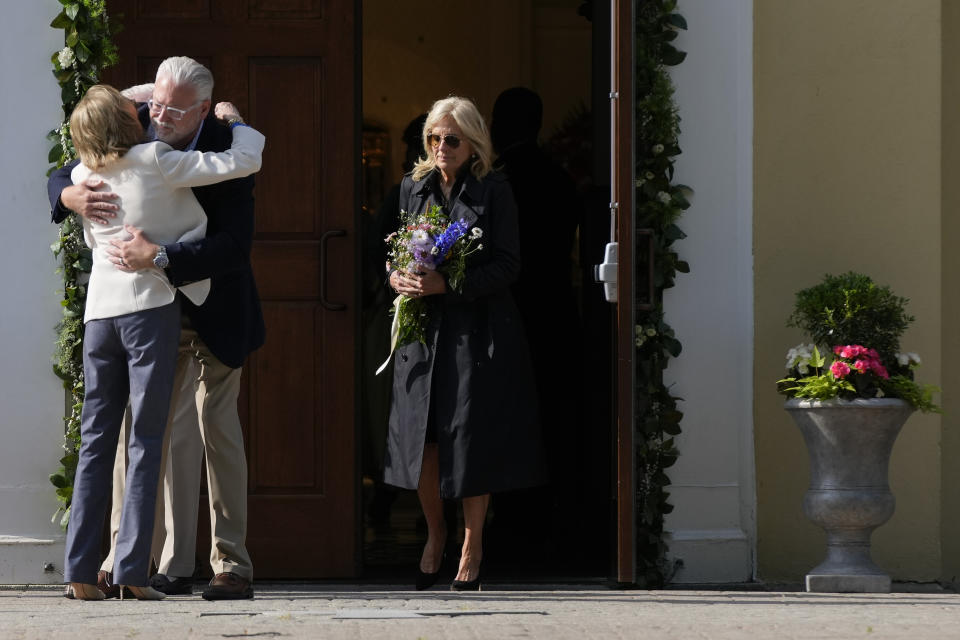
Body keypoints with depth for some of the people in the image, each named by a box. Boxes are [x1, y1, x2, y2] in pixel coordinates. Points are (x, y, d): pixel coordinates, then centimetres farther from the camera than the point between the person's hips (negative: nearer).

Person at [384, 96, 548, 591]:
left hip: (478, 330, -4)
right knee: (422, 435, 1)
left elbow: (507, 266, -7)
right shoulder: (413, 187, 11)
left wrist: (448, 284, -19)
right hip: (422, 327, 4)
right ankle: (435, 531, 23)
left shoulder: (494, 191, -2)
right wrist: (397, 277, -3)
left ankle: (472, 546, 10)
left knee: (472, 437, -3)